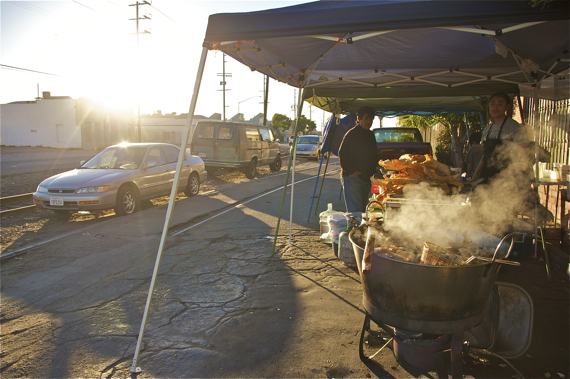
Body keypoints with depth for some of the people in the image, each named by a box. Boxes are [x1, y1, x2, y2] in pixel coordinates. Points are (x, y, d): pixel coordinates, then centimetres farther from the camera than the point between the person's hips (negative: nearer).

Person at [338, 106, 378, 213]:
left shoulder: (371, 134, 15)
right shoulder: (352, 134, -8)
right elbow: (342, 154, -12)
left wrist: (373, 172, 12)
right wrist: (351, 171, -16)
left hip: (367, 178, 8)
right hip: (352, 177, -8)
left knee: (365, 209, 11)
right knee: (355, 211, -7)